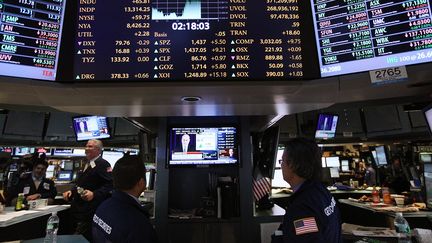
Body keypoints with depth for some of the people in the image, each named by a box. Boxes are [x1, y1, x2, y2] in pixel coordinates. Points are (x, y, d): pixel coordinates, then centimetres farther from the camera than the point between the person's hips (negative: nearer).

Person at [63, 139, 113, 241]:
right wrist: (71, 191, 12)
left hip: (90, 212, -9)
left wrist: (94, 194, -29)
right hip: (79, 210, 9)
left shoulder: (103, 164, -13)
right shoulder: (87, 165, 17)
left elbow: (110, 184, -22)